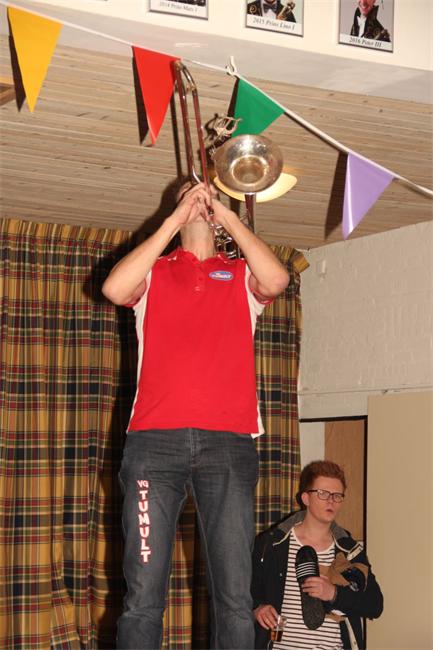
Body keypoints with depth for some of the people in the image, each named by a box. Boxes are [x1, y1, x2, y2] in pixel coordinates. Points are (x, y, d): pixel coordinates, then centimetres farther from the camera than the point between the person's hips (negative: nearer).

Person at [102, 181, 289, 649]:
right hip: (155, 439, 0)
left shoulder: (241, 275, 19)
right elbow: (115, 289, -3)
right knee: (143, 595, -4)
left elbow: (276, 281, -3)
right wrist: (176, 219, 1)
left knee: (235, 594, -3)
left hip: (228, 442, 1)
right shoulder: (154, 272, 19)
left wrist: (227, 216, 2)